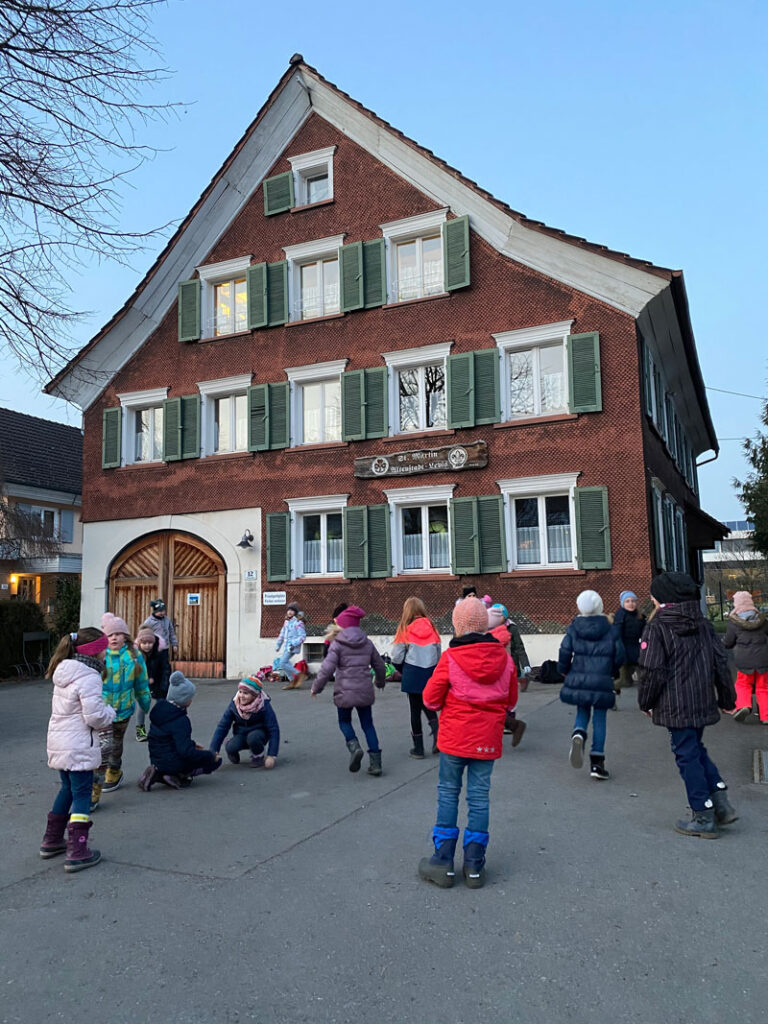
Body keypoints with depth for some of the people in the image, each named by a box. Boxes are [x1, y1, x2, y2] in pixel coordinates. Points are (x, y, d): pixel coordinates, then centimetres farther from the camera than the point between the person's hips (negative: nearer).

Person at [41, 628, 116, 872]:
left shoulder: (64, 673, 9)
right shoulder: (89, 677, -20)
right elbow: (95, 716, -23)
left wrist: (104, 714, 11)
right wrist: (110, 713, -2)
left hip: (58, 742, 9)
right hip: (78, 747, -9)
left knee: (68, 789, 23)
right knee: (82, 795, 0)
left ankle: (51, 840, 33)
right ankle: (77, 853, 1)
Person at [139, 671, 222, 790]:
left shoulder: (160, 709, 3)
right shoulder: (180, 721, -25)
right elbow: (186, 752, -28)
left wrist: (192, 744, 21)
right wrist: (211, 756, -17)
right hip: (173, 762, -8)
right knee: (216, 761, 1)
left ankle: (158, 774, 9)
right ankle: (180, 776, -10)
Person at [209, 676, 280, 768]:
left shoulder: (264, 706, -23)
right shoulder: (234, 704, -16)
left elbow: (274, 730, -23)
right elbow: (222, 727, -13)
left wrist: (272, 755, -29)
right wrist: (213, 750, -21)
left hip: (259, 733, -1)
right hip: (241, 734, 2)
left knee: (253, 737, -36)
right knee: (230, 747, -30)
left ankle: (259, 757, -5)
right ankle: (233, 756, 6)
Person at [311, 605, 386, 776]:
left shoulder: (337, 644, -8)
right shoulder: (367, 643, 7)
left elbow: (327, 668, -15)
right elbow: (379, 665, 15)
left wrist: (316, 687, -2)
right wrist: (380, 682, 34)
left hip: (345, 691, -4)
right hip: (364, 690, 4)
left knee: (344, 721, 18)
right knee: (367, 724, 13)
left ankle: (354, 746, -9)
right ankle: (375, 761, 7)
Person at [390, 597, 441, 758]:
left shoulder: (405, 630, -7)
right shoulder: (431, 627, 2)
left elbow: (396, 657, -5)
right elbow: (439, 653, 7)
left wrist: (402, 671, 14)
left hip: (412, 674, -3)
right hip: (431, 672, 3)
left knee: (415, 709, 8)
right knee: (428, 705, 19)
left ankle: (418, 748, 15)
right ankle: (437, 735, -3)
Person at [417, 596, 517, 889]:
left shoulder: (450, 658, -14)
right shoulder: (504, 658, -3)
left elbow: (430, 699, -7)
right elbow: (511, 701, 8)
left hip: (454, 737, -2)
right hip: (488, 739, 3)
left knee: (448, 794, 10)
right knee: (480, 797, 10)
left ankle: (443, 862, 13)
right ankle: (474, 865, 15)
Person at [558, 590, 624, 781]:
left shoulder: (574, 628, -2)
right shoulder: (609, 629, -2)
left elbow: (565, 651, -5)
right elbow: (619, 655, 0)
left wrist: (563, 670, 14)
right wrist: (612, 672, 20)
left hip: (578, 679, 1)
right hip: (602, 681, -1)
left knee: (582, 711, 19)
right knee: (599, 719, 7)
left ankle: (578, 733, -14)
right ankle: (597, 763, 6)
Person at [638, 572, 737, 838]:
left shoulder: (656, 627, -12)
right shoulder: (703, 624, 6)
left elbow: (651, 670, -14)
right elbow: (721, 662, 9)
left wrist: (646, 702, -1)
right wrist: (726, 698, 19)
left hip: (674, 705, -6)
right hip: (703, 702, 6)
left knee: (687, 755, 3)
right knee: (696, 749, 22)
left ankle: (704, 818, 10)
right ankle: (721, 802, 15)